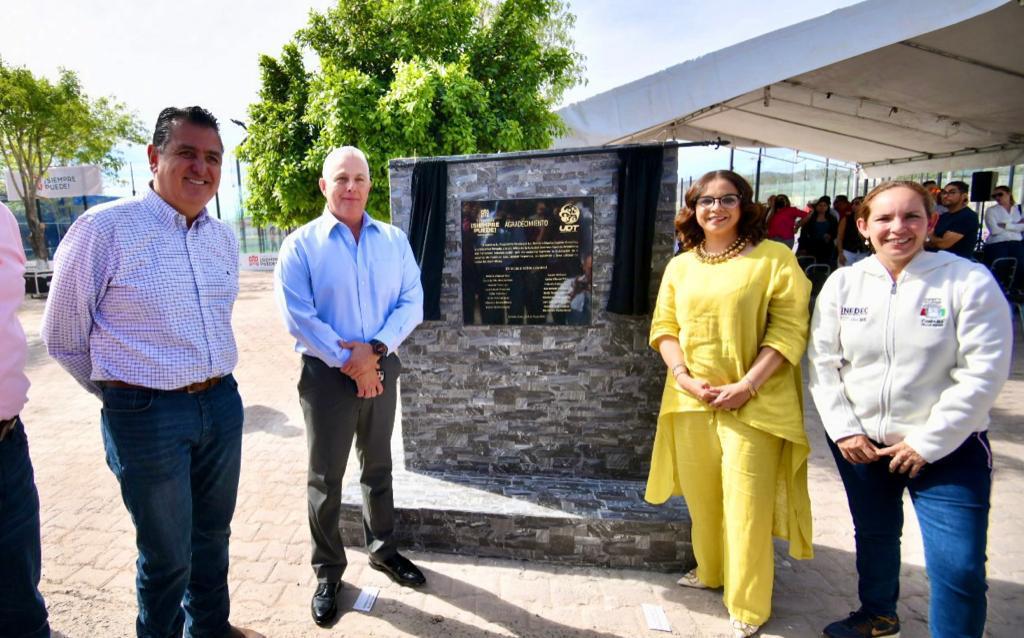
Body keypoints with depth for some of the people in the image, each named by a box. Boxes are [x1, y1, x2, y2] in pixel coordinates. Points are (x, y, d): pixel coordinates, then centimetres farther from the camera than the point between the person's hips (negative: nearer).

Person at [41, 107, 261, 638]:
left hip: (222, 403, 6)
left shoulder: (223, 237, 5)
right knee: (167, 554, 9)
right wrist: (123, 394, 6)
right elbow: (63, 337, -4)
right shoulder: (104, 229, -13)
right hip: (148, 415, -6)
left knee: (213, 533, 21)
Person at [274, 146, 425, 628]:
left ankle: (383, 549, 38)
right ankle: (328, 571, 25)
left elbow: (412, 302, -2)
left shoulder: (394, 240, 4)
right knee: (326, 478, 8)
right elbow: (297, 316, -14)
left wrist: (375, 348, -17)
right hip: (327, 373, -3)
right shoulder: (301, 245, -6)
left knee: (378, 468, 18)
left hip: (382, 368, 3)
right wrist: (350, 363, -16)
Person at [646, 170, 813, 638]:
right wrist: (683, 376, -8)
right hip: (692, 398, 4)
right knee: (701, 495, 15)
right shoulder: (680, 266, 9)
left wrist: (746, 385, -16)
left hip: (753, 402, -4)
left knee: (746, 503, 0)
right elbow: (664, 327, 8)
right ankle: (711, 570, 39)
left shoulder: (774, 258, -4)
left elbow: (789, 330, -9)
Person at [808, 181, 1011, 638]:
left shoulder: (968, 281, -11)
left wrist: (927, 443, -14)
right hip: (860, 443, 3)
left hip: (946, 449, -3)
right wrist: (843, 429, -7)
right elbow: (822, 361, -1)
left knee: (958, 566, -6)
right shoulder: (843, 282, -2)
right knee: (873, 535, 21)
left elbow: (983, 373, -14)